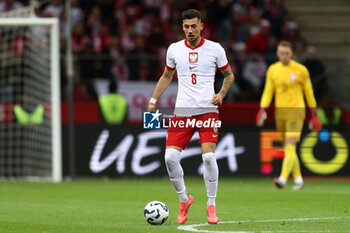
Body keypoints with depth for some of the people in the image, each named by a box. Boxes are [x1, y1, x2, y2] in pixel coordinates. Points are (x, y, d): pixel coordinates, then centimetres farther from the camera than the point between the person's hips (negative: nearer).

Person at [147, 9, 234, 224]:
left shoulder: (214, 49, 0)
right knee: (170, 158, -10)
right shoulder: (174, 49, 6)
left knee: (209, 156, -17)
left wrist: (221, 94, -6)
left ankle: (211, 205, 0)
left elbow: (229, 75, 12)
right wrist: (153, 100, 11)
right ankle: (184, 199, 13)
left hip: (208, 109, -3)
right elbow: (167, 76, 21)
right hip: (182, 111, 3)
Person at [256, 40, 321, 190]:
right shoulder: (272, 70, 7)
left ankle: (283, 178, -28)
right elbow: (268, 92, 9)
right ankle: (298, 179, 23)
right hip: (279, 112, 4)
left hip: (296, 111, -4)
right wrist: (262, 109, -8)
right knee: (288, 148, 10)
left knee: (290, 146, -17)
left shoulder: (301, 70, -2)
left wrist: (314, 115, 6)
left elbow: (309, 93, 5)